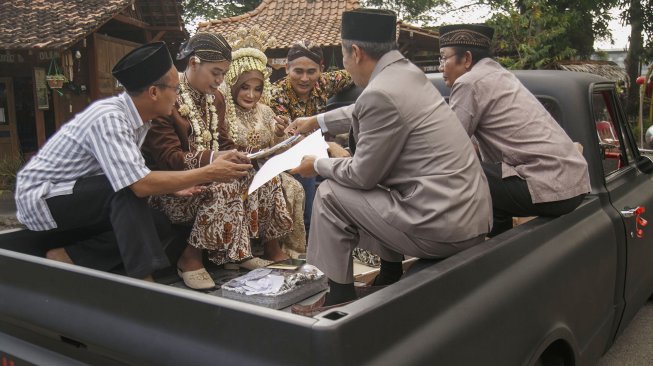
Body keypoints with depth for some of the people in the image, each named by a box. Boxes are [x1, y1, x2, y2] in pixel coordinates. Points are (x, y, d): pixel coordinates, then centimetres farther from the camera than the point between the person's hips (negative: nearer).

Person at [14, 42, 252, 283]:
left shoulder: (137, 117, -1)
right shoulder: (109, 118, -27)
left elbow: (133, 177, 5)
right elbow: (140, 185, -34)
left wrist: (172, 187, -9)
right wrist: (208, 173, -29)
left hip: (83, 197, 8)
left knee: (153, 223, -5)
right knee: (127, 190, -28)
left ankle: (67, 258, -2)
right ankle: (142, 281, -25)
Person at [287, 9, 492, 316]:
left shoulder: (380, 93, -19)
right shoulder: (406, 72, 9)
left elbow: (362, 175, -11)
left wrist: (317, 165, 6)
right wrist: (317, 121, 38)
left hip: (444, 226, -9)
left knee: (330, 194, 1)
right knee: (373, 186, 28)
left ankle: (339, 296, 14)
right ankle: (390, 278, 30)